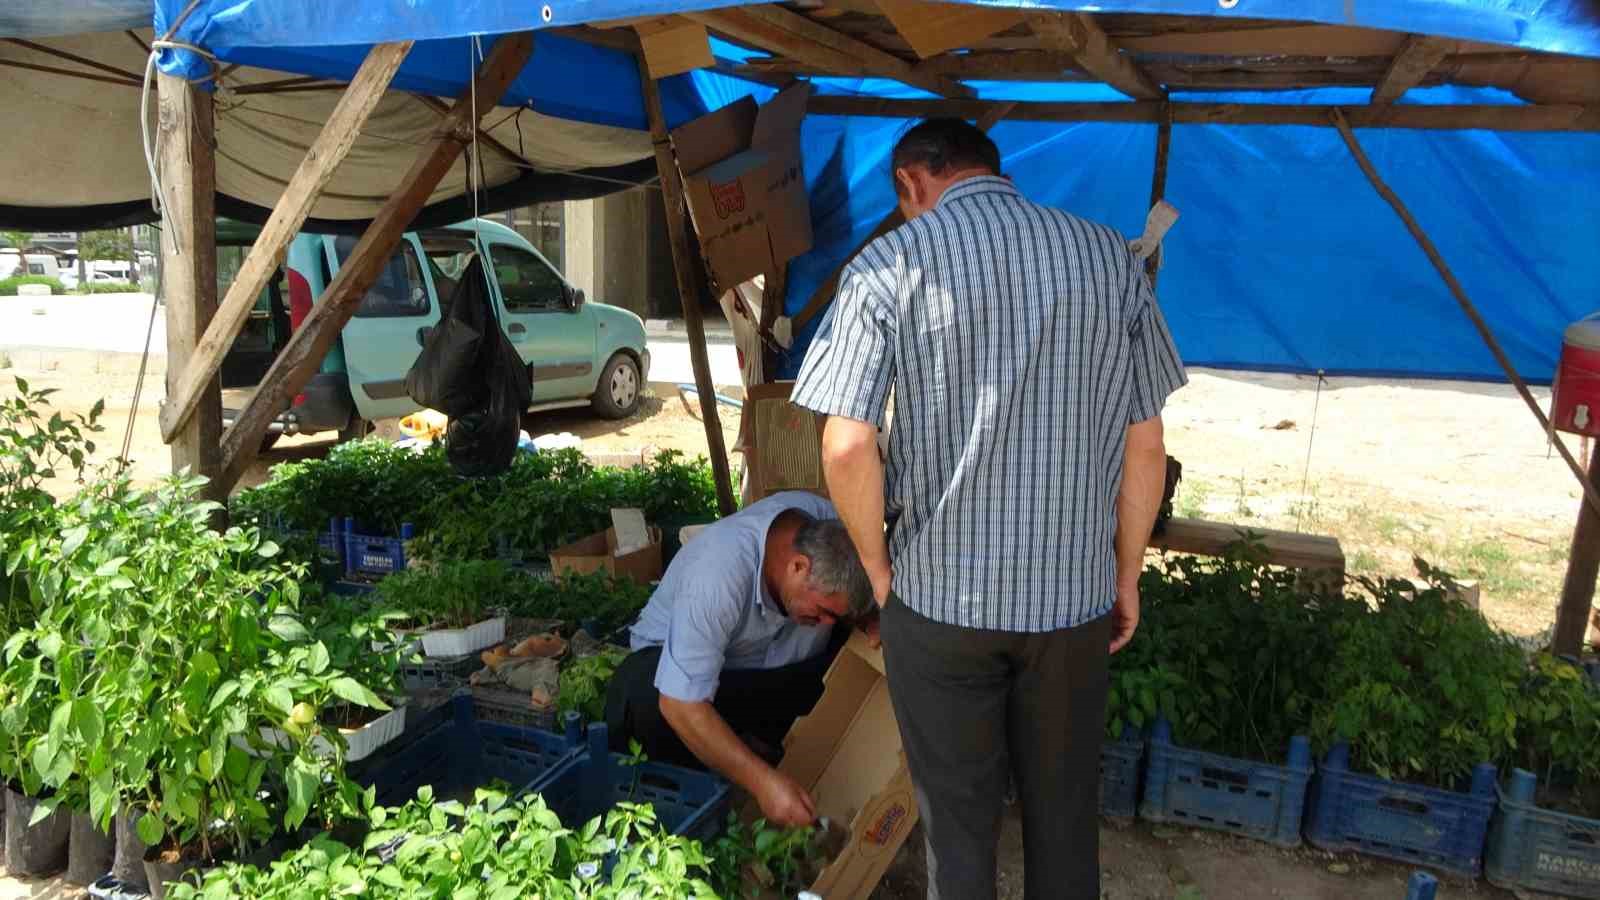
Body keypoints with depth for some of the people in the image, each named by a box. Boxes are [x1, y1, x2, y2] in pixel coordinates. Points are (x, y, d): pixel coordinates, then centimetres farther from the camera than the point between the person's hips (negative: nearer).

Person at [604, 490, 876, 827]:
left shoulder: (833, 531, -23)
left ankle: (763, 741, -2)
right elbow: (682, 705, -39)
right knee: (643, 695, -37)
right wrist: (761, 780, -41)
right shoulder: (716, 573, -38)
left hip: (774, 671, 5)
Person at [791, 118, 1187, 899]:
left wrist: (878, 565, 1)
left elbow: (846, 447, -14)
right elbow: (1145, 447, 3)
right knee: (1064, 814, 20)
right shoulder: (1111, 258, 1)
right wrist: (1127, 574, 14)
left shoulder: (889, 265, -7)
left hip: (938, 597, -2)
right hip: (1074, 597, 3)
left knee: (959, 820, 15)